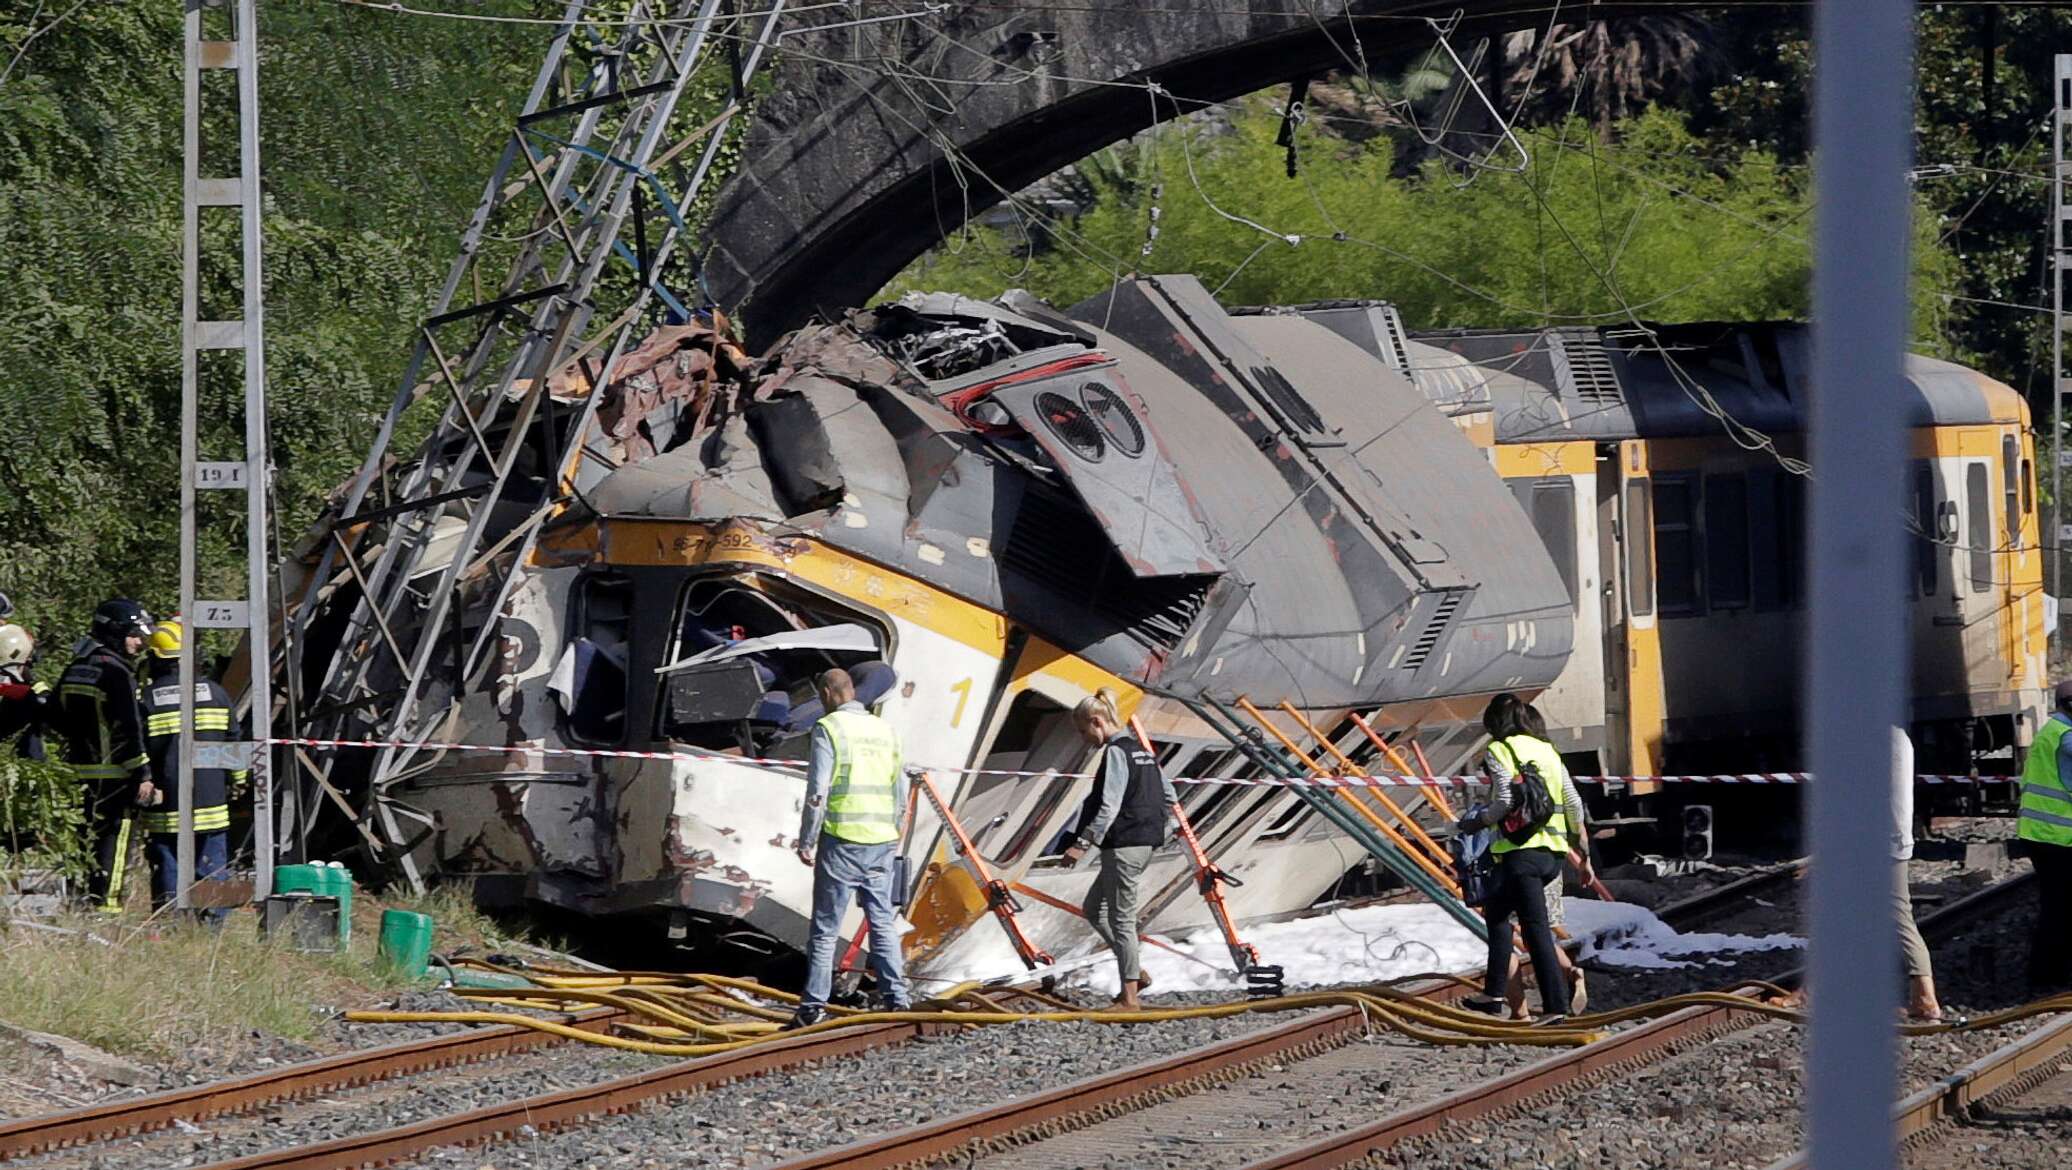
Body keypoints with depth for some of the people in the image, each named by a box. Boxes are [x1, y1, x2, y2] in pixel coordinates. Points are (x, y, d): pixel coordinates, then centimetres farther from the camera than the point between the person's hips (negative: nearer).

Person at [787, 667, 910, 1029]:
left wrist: (806, 842, -5)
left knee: (826, 927, -1)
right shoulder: (884, 730, 13)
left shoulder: (829, 729, -6)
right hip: (881, 842, 5)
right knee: (883, 923, 11)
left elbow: (818, 792, -11)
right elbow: (900, 794, 16)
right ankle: (896, 999, 7)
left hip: (842, 840, -5)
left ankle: (814, 1006, -2)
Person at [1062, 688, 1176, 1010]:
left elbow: (1109, 807, -22)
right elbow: (1168, 796, 20)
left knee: (1121, 919, -3)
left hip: (1124, 845, -10)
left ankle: (1129, 998, 0)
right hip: (1146, 841, 10)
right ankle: (1136, 971, 14)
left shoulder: (1116, 753, -14)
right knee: (1093, 909, 19)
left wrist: (1083, 844, -22)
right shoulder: (1141, 750, 15)